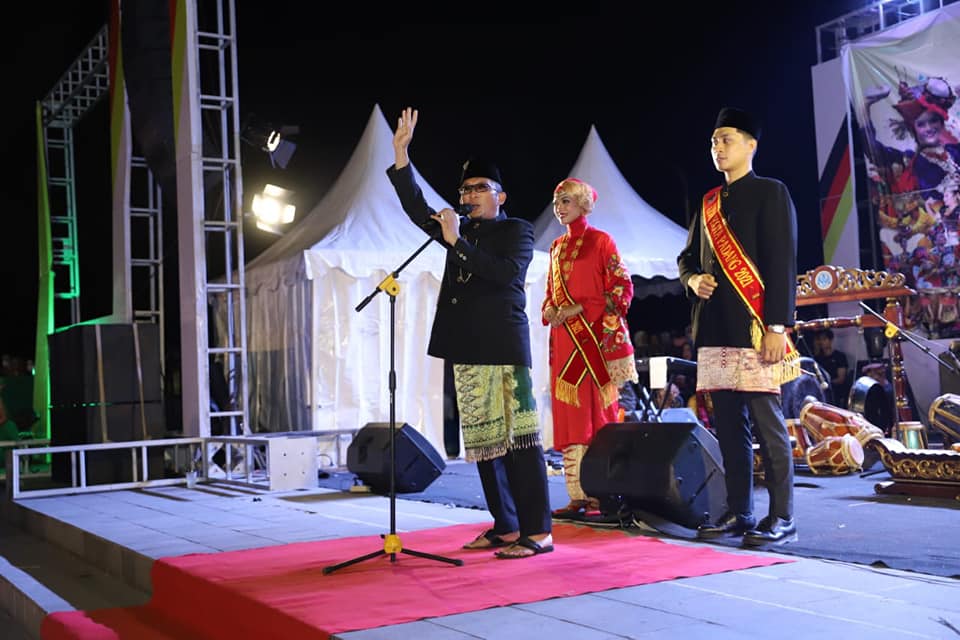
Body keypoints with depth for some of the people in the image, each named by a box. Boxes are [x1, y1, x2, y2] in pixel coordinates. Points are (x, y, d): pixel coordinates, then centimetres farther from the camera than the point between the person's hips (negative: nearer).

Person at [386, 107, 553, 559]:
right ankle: (505, 527, 14)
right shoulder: (461, 231, 19)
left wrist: (457, 243, -18)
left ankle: (537, 531, -5)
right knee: (482, 441, 7)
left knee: (519, 437, -7)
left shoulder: (517, 231, 2)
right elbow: (417, 209, 15)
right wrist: (401, 154, 8)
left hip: (505, 348, -7)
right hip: (467, 351, 7)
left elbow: (504, 272, -15)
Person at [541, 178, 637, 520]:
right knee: (568, 415, 2)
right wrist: (550, 311, 0)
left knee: (597, 413, -6)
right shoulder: (557, 247, 18)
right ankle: (578, 496, 4)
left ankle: (599, 495, -3)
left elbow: (622, 288, -7)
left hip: (595, 339, -6)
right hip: (564, 341, 6)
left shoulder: (600, 241, 0)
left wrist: (580, 308, -14)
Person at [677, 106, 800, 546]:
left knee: (767, 424, -4)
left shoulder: (770, 193, 0)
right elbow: (687, 258, 25)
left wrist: (777, 326, -15)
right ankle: (738, 512, 18)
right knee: (728, 425, 10)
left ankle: (781, 518, 3)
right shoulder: (708, 203, 18)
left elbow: (782, 263, -8)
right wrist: (692, 280, 0)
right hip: (715, 329, 7)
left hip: (754, 328, -7)